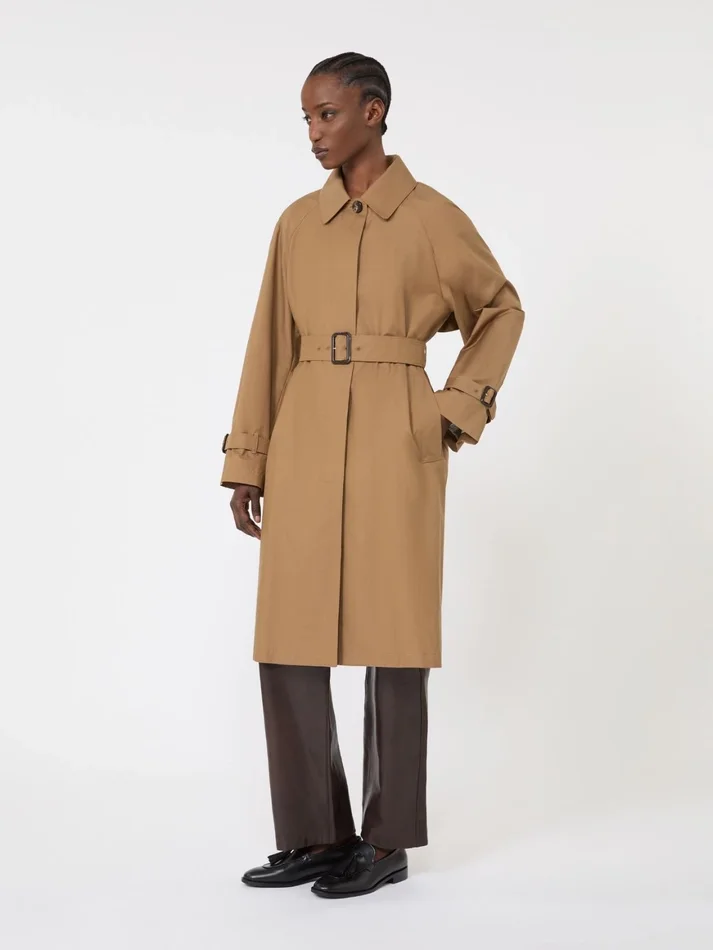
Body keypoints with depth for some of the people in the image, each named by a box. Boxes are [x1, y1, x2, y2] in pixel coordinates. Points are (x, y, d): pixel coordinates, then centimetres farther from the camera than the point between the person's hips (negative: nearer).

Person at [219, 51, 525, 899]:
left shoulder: (432, 217, 0)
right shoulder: (297, 223, 10)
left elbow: (501, 309, 13)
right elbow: (270, 348, 10)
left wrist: (460, 404, 2)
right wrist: (247, 462, 7)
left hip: (396, 443, -4)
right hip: (305, 441, 4)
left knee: (392, 637, 1)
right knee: (289, 640, 2)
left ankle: (388, 840, 14)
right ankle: (315, 832, 16)